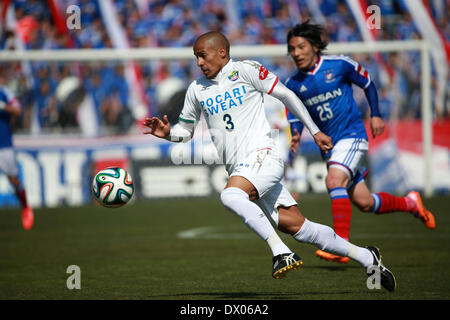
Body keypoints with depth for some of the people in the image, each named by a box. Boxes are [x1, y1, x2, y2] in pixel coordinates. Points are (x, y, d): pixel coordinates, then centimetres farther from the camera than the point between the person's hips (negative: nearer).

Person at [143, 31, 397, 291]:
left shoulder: (245, 70, -2)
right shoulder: (197, 89, 15)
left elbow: (286, 95, 3)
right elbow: (185, 131, 25)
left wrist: (315, 131, 4)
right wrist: (168, 133, 2)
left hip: (262, 155, -5)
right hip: (238, 168, 5)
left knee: (230, 195, -33)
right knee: (296, 226, -1)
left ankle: (281, 252, -30)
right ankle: (366, 257, 8)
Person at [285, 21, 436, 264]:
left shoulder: (339, 65, -6)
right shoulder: (293, 85, 2)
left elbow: (368, 84, 8)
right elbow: (294, 118, 7)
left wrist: (375, 115, 1)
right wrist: (295, 136, -15)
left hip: (352, 135, -5)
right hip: (329, 145, 5)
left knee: (334, 180, -29)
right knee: (364, 203, 5)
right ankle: (409, 203, 33)